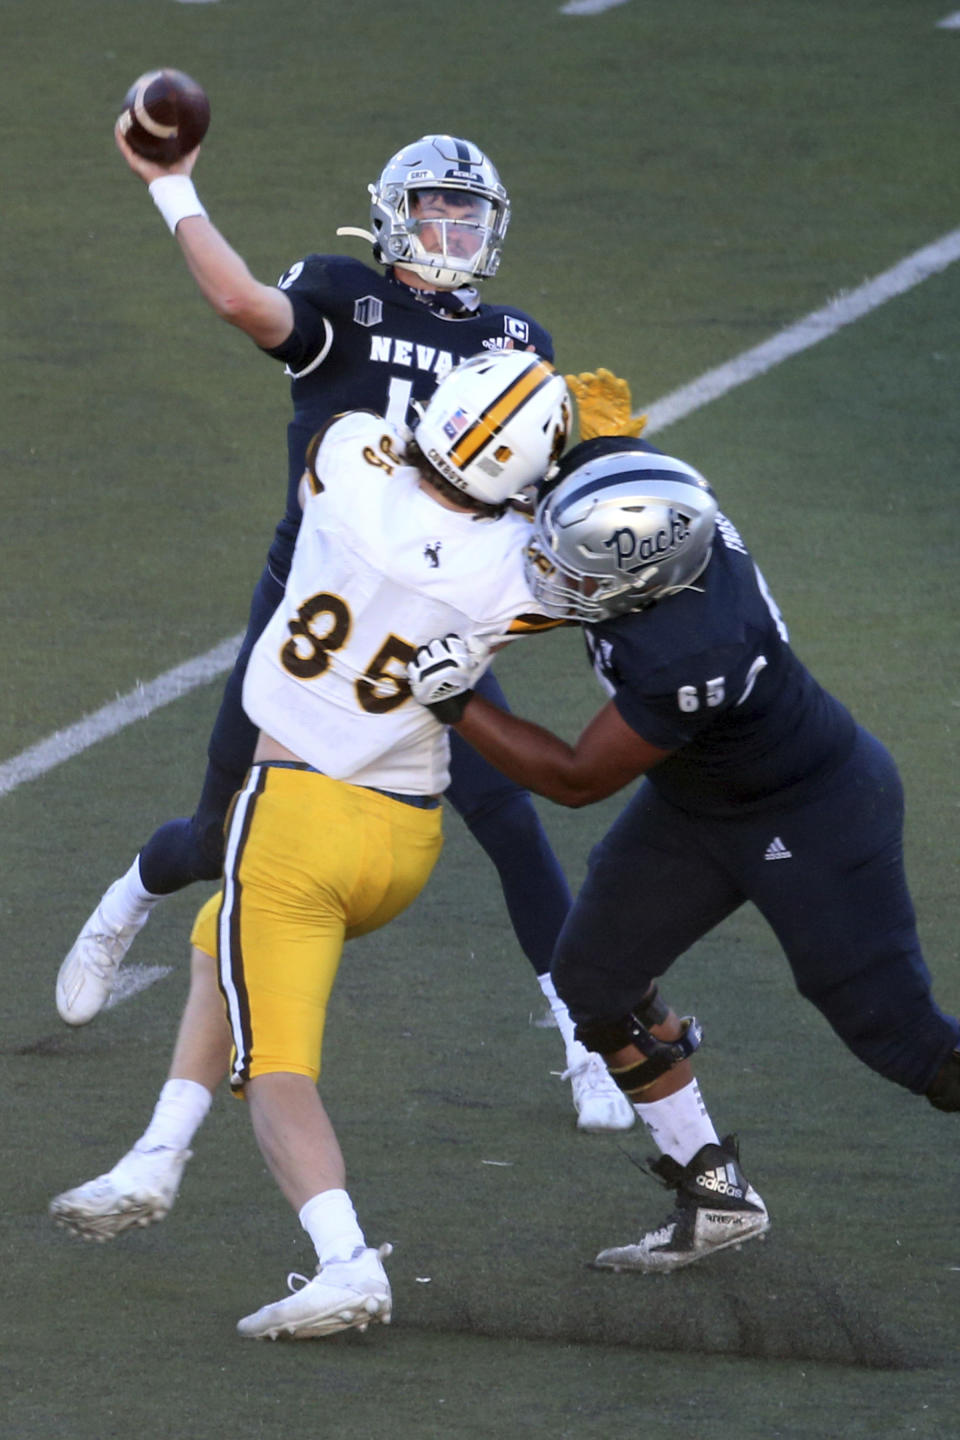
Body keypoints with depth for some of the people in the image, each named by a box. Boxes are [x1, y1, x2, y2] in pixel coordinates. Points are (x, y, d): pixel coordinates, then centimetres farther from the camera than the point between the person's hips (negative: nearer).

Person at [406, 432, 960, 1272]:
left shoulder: (694, 659, -42)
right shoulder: (634, 485, -24)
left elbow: (577, 780, -29)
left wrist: (456, 704, -28)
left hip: (814, 816, -9)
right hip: (697, 805, 9)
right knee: (596, 977, 7)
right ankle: (715, 1196, 19)